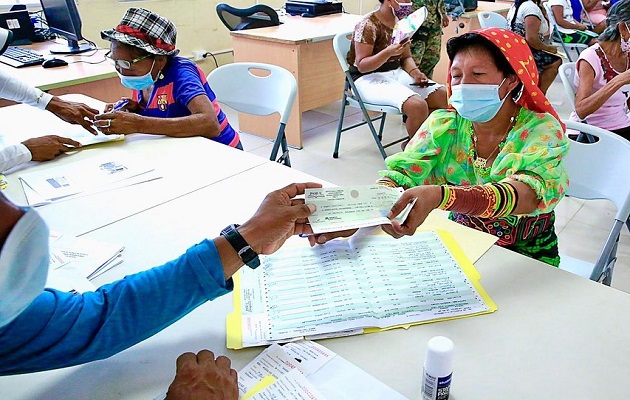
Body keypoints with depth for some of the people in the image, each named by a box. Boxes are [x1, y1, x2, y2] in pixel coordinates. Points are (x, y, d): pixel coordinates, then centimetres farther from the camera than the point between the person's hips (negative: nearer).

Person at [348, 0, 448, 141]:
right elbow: (361, 65, -16)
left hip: (396, 73, 8)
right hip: (368, 78, -8)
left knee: (443, 96, -6)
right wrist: (388, 52, -31)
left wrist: (415, 73, -7)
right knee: (418, 105, -30)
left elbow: (406, 57, 14)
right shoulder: (368, 25, -14)